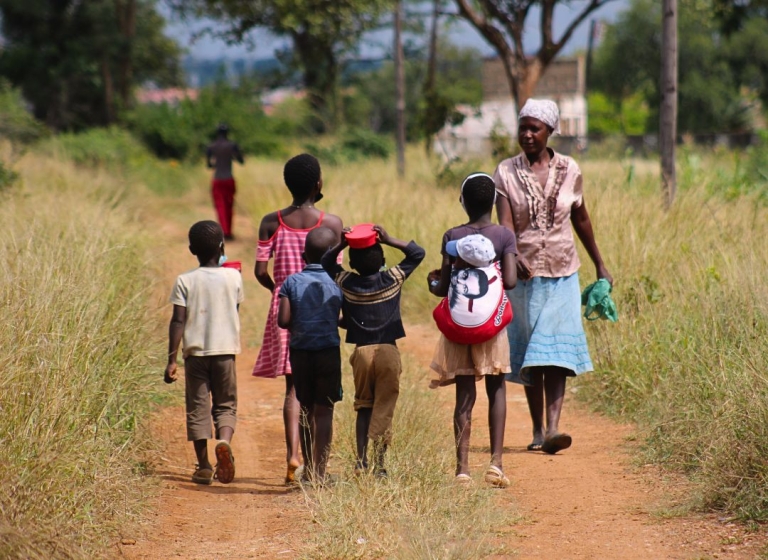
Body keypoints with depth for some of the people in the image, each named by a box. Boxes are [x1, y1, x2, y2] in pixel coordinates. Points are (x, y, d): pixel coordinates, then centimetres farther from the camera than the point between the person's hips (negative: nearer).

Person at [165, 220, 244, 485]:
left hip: (195, 351, -1)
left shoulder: (185, 281, -3)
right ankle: (224, 441, -21)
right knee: (225, 405, 10)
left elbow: (178, 321, -8)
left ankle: (204, 466, 5)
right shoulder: (233, 277, 0)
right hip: (225, 350, 1)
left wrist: (171, 359, -6)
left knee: (198, 408, 7)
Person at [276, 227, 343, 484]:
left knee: (306, 410, 13)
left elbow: (283, 321, -6)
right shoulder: (337, 282, -4)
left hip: (300, 352, 2)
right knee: (324, 412, 2)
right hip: (328, 350, -2)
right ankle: (319, 472, -2)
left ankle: (309, 469, 19)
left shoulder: (292, 282, -1)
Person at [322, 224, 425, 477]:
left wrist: (341, 245, 3)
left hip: (361, 352, 1)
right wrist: (390, 241, -3)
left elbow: (326, 263, 17)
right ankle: (379, 465, -3)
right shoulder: (393, 279, -3)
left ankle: (361, 461, 5)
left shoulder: (346, 283, 0)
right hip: (388, 352, -1)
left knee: (363, 406, 14)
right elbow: (417, 253, 6)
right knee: (384, 409, 1)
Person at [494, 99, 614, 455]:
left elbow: (581, 218, 14)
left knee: (556, 349, -12)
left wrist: (600, 266, 21)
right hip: (523, 273, 0)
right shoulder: (506, 172, -3)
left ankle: (552, 428, -20)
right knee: (528, 354, 6)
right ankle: (537, 430, 15)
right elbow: (505, 223, -14)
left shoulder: (568, 170, 2)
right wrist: (512, 257, -34)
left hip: (562, 272, 0)